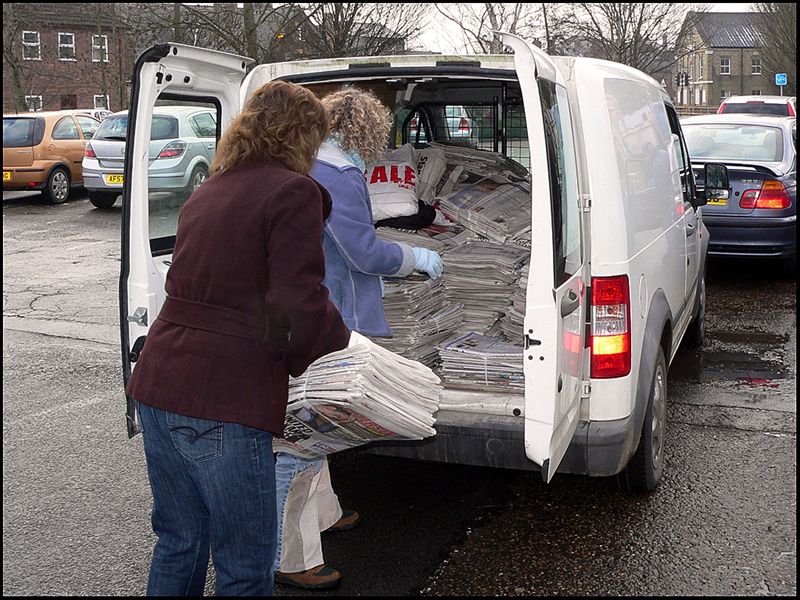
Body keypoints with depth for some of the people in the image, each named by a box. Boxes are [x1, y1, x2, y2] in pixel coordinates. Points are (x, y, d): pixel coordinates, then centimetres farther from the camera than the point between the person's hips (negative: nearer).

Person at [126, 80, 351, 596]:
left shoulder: (210, 190, 16)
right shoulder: (294, 191, -9)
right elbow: (300, 306, -17)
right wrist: (345, 346, 2)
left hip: (157, 387, 8)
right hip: (223, 404, -8)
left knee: (178, 543, 24)